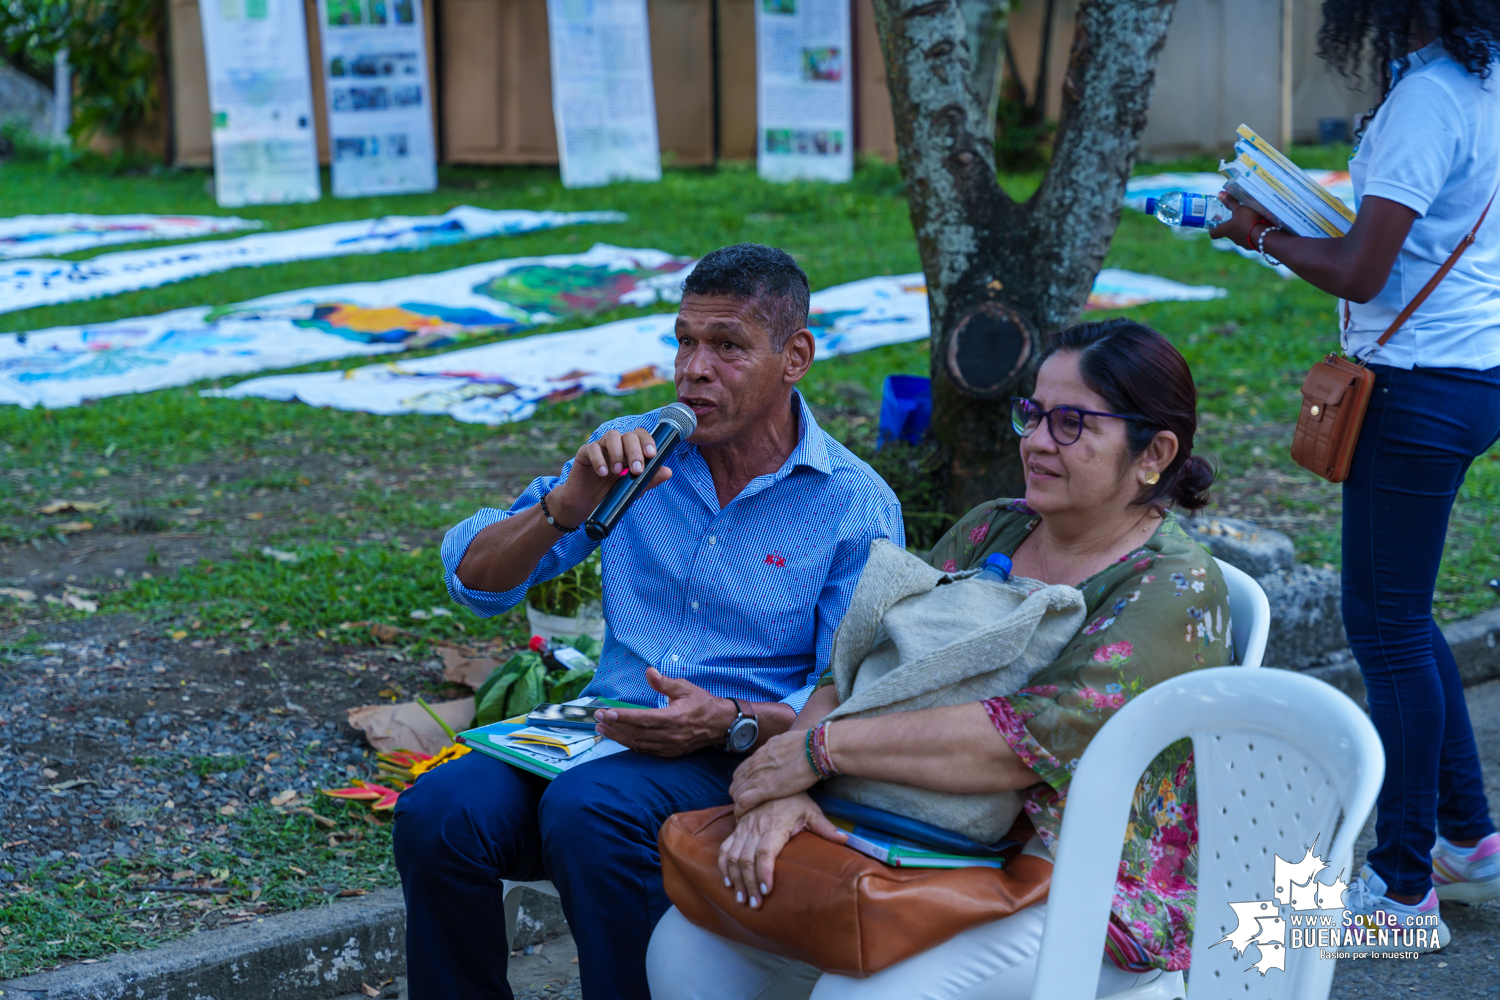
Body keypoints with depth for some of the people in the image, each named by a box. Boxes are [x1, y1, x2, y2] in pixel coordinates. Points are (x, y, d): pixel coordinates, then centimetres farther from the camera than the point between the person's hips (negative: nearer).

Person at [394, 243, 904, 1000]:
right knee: (436, 812, -25)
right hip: (602, 731, 4)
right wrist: (566, 506, -14)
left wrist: (731, 722, -22)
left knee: (587, 811, -35)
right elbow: (474, 579, 5)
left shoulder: (857, 508, 0)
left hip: (745, 759, -4)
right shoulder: (632, 453, 10)